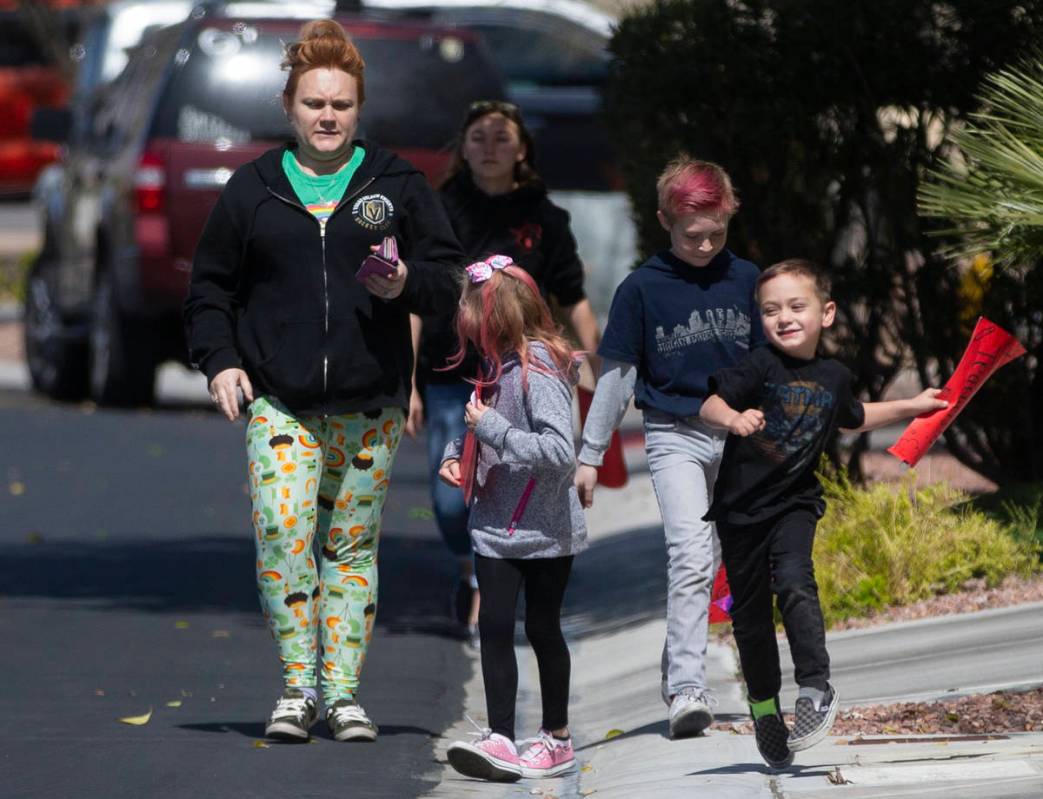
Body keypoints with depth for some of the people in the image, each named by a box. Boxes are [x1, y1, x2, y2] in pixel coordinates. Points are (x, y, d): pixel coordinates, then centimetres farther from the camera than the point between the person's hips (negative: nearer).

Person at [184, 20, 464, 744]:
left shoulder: (399, 186, 7)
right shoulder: (253, 189, 8)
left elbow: (450, 276, 9)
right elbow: (211, 287, 14)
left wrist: (407, 283, -12)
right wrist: (220, 360, 0)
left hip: (370, 405, 1)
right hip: (279, 400, -1)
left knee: (352, 546, 5)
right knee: (281, 535, -16)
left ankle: (344, 691, 11)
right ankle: (299, 684, -6)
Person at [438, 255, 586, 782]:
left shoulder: (540, 370, -20)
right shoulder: (499, 364, 6)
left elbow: (559, 450, -28)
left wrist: (492, 429, -24)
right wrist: (455, 454, 7)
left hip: (544, 529, -7)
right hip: (495, 524, 7)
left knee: (542, 628, 7)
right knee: (494, 626, -2)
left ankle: (557, 738, 22)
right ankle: (499, 739, -3)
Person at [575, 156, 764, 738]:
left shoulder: (746, 280, 3)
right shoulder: (642, 289, -4)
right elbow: (617, 375, 0)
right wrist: (590, 456, 1)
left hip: (737, 435, 3)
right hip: (674, 436, -3)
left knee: (706, 564, 10)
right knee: (689, 557, -17)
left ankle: (679, 672, 26)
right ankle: (687, 690, -20)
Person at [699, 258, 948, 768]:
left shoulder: (834, 377, 3)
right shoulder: (760, 368, -11)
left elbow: (853, 418, 26)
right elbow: (709, 405, -23)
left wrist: (913, 406, 29)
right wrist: (734, 418, -44)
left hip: (794, 503, 1)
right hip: (742, 507, -1)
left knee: (794, 583, -26)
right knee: (750, 611, 7)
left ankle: (816, 688, -23)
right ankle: (763, 704, 25)